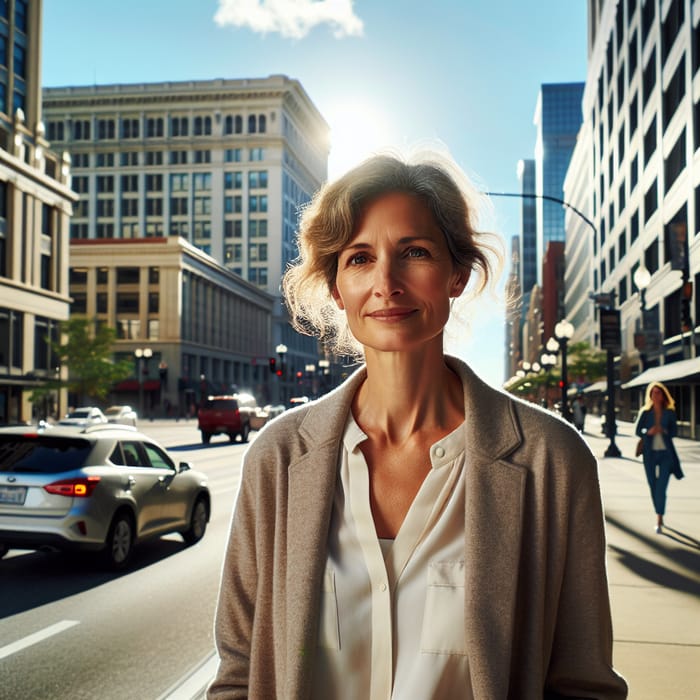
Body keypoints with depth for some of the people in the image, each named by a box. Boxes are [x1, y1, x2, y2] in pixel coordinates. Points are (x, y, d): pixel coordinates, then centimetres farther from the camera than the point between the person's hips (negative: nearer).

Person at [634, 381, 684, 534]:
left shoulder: (670, 412, 1)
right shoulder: (646, 412, 2)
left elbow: (674, 432, 1)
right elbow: (637, 430, 1)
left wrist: (664, 431, -20)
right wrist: (648, 432, -19)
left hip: (666, 452, -1)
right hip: (650, 453, 2)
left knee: (661, 487, -10)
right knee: (653, 486, 9)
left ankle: (659, 521, -9)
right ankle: (659, 517, 27)